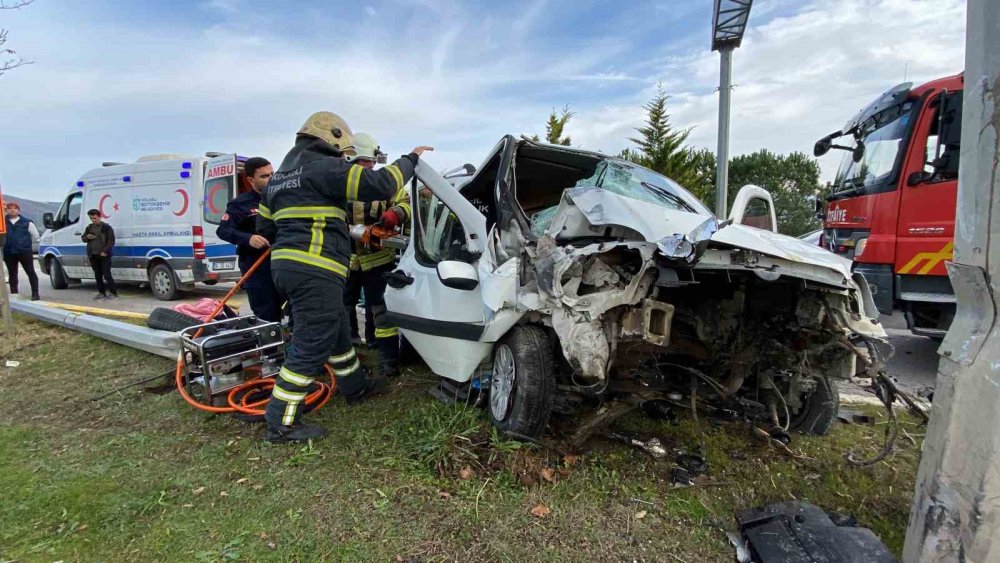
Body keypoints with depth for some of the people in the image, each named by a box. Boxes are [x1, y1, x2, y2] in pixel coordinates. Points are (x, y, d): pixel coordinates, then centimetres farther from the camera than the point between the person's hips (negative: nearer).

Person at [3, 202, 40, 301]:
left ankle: (35, 293, 2)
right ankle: (14, 294, 13)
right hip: (9, 253, 3)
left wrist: (26, 243, 9)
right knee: (12, 274, 8)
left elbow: (35, 235, 9)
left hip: (25, 252, -3)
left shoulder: (26, 222, 2)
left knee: (30, 272, -1)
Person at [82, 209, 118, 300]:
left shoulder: (106, 227, -4)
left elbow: (111, 241, -8)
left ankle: (114, 293, -6)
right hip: (92, 255, 7)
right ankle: (101, 293, 16)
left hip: (103, 255, -6)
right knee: (98, 275, 10)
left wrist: (105, 251, -17)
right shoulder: (89, 227, 14)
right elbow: (83, 238, 22)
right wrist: (87, 237, -2)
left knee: (107, 275, -9)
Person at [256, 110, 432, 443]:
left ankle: (356, 387, 37)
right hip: (314, 272, -10)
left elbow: (264, 226, 23)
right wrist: (411, 160, -2)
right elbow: (379, 184, -16)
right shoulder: (323, 167, -8)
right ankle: (281, 423, 4)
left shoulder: (281, 175, 21)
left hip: (286, 266, 10)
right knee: (311, 347, -4)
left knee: (337, 334, 21)